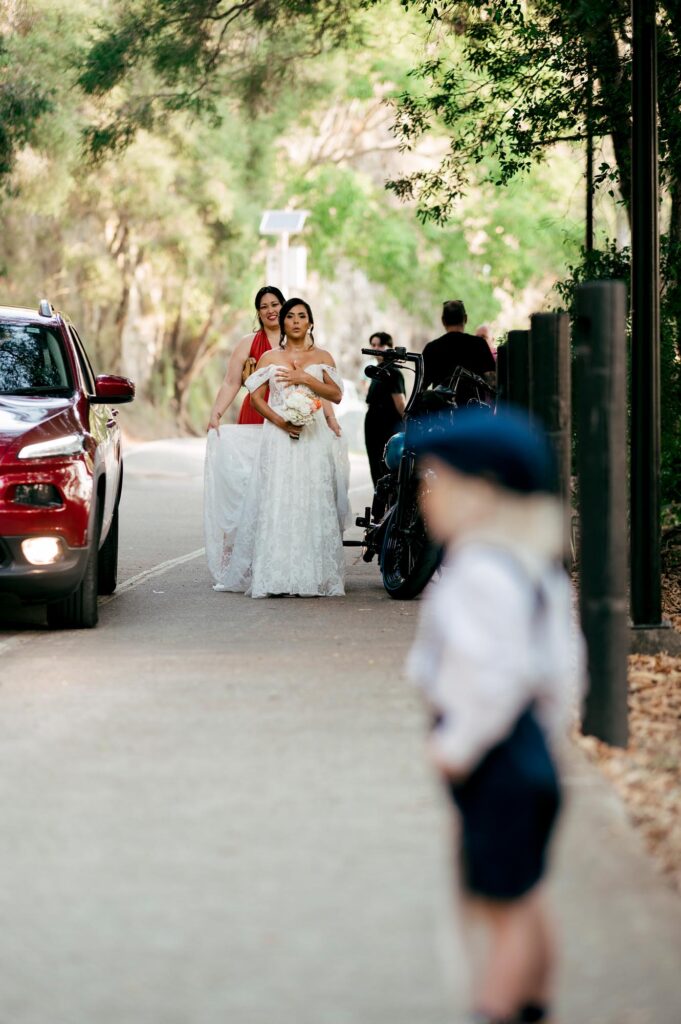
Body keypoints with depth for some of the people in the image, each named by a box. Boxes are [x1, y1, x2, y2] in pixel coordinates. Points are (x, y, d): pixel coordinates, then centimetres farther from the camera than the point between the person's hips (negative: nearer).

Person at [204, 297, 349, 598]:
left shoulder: (322, 357, 12)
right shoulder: (269, 358, 12)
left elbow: (336, 394, 2)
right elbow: (256, 398, 4)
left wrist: (305, 378, -8)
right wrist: (280, 421, -11)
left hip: (314, 438, 0)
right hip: (277, 437, 0)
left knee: (312, 504, -5)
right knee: (276, 503, -8)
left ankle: (314, 576, -3)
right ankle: (276, 576, -10)